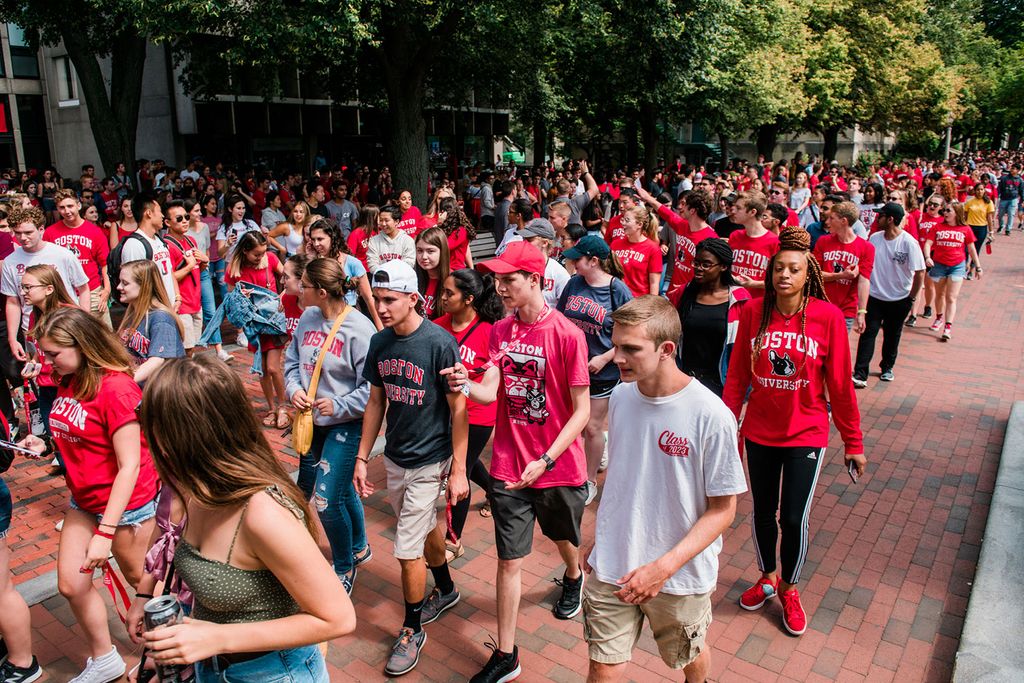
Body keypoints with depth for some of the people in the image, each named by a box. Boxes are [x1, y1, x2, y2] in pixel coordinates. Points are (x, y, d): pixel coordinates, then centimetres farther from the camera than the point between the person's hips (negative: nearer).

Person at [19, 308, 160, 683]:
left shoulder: (116, 388, -25)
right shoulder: (67, 382, -1)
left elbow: (129, 465, -25)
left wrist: (105, 532, -25)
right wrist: (45, 445, -7)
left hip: (126, 503, -7)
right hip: (84, 500, 8)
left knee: (140, 581, 12)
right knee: (71, 585, 12)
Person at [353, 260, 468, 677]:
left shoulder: (439, 343, -20)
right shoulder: (380, 342, -2)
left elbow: (458, 408, -16)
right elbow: (376, 401, 7)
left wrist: (458, 470, -15)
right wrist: (362, 458, 8)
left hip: (429, 461, -6)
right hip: (395, 458, 6)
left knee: (408, 551, 0)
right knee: (425, 528, 24)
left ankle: (412, 629, 23)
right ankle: (446, 590, 49)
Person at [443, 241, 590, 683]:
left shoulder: (567, 334, -17)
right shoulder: (499, 332, -1)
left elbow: (582, 410, -15)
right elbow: (489, 392, -11)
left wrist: (545, 460, -23)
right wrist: (465, 385, -33)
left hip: (559, 466, -2)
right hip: (509, 467, 2)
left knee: (563, 536, 26)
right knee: (510, 559, 7)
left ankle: (573, 578, 60)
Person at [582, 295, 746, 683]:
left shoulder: (712, 416, -22)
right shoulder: (620, 397, -7)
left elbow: (723, 510, -15)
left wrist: (665, 567, -22)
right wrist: (598, 538, 11)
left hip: (681, 575, -2)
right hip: (612, 567, 3)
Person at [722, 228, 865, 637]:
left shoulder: (828, 316, -12)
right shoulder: (753, 313, -6)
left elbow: (840, 385, -7)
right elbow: (737, 376, -1)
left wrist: (853, 442, -2)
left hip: (806, 434, -2)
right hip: (759, 432, 2)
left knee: (793, 518, 2)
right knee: (763, 512, 16)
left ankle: (789, 589, 30)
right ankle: (767, 578, 41)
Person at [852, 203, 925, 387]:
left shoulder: (909, 243, -15)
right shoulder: (874, 238, -3)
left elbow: (919, 272, -11)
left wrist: (911, 298, -7)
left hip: (899, 299, -2)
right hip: (874, 296, 2)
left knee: (892, 335, 14)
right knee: (867, 333, -7)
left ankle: (887, 368, 33)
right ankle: (860, 374, -10)